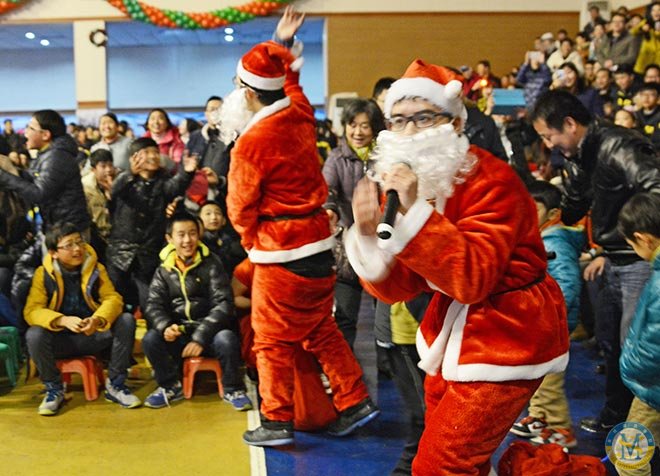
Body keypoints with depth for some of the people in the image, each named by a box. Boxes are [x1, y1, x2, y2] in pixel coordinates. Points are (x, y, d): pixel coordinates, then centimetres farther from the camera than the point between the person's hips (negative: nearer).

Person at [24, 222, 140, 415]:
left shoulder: (96, 268, -1)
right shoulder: (43, 274, -6)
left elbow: (113, 298, -10)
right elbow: (32, 310, -14)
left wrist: (97, 320, -32)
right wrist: (63, 320, -33)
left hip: (95, 335, 1)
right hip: (61, 339, -1)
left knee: (126, 321, -23)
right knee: (34, 335, -32)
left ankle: (115, 385, -9)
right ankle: (54, 389, -6)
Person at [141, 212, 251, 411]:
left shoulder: (211, 264, -4)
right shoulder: (164, 270, 7)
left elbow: (223, 304, -11)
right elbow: (153, 305, 2)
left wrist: (200, 336, -22)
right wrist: (165, 326, -21)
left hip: (209, 333, -3)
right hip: (179, 333, 3)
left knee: (226, 339, -33)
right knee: (150, 340, -23)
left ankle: (232, 389, -7)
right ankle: (170, 386, 2)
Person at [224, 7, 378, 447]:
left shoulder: (251, 143, -18)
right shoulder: (301, 115, -1)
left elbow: (241, 208, -7)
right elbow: (290, 82, 25)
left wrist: (253, 240, 12)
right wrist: (283, 44, 33)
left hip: (281, 255, -7)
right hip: (319, 244, 7)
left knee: (273, 341, 6)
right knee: (321, 329, 19)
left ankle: (277, 422, 14)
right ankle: (355, 401, 22)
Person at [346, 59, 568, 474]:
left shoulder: (492, 181, -21)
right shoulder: (406, 182, 0)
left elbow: (473, 279, -31)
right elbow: (398, 286, -5)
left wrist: (414, 211, -36)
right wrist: (369, 235, -24)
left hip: (507, 334, -7)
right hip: (453, 330, 8)